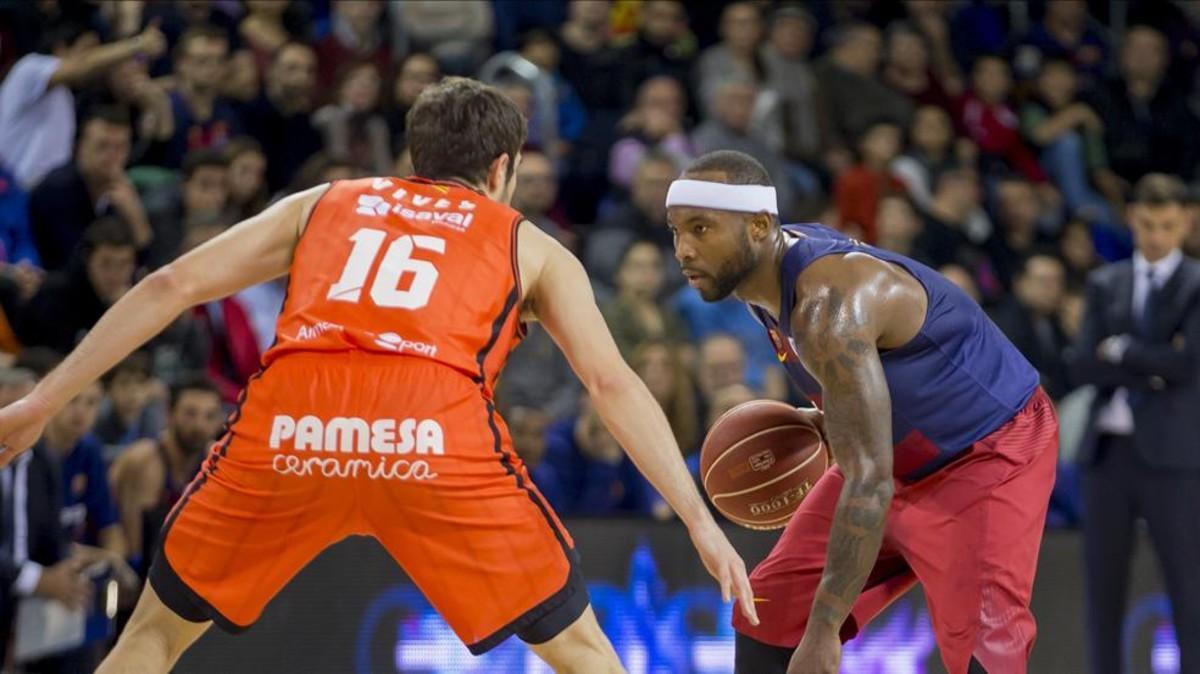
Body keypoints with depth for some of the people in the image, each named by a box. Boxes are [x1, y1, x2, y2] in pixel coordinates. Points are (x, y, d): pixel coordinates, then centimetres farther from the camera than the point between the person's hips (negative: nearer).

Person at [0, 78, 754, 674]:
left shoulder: (323, 204, 31)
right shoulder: (531, 247, 27)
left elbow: (172, 286, 23)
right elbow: (613, 383, 15)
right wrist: (701, 521, 15)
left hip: (290, 421, 2)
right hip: (438, 429, -2)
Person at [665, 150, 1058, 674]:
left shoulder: (828, 301, -35)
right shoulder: (764, 270, -7)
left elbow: (869, 480, -38)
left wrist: (824, 630, -40)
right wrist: (825, 422, -1)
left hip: (991, 451, -9)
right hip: (900, 453, 9)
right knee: (768, 617, 4)